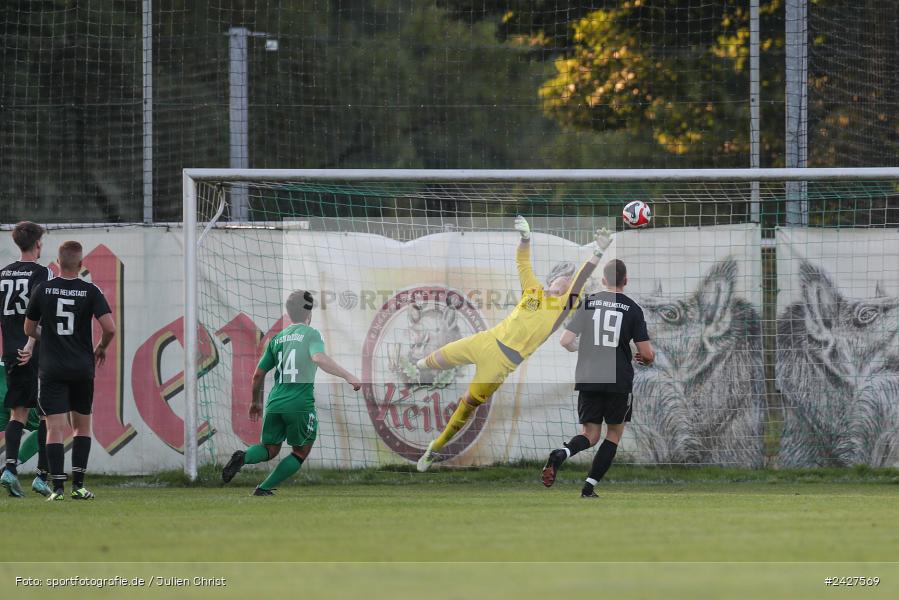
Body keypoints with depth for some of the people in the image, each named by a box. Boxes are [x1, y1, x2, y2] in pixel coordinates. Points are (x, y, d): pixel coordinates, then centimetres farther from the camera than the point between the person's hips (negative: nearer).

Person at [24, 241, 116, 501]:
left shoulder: (43, 290, -1)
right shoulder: (90, 292, -5)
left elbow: (29, 329, 9)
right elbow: (109, 328, -11)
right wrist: (101, 348, 10)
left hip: (52, 369, 0)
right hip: (82, 369, 0)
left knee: (55, 428, -3)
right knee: (82, 426, 15)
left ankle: (58, 487, -13)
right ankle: (78, 485, 9)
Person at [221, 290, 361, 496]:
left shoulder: (277, 339, 15)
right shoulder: (310, 334, -1)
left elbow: (258, 374, 17)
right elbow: (319, 358, -22)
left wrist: (255, 402, 31)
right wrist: (347, 376, -19)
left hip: (275, 402, 5)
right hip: (301, 403, -5)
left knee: (270, 449, 18)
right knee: (301, 452, 13)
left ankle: (243, 457, -15)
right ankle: (264, 488, 2)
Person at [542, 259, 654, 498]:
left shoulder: (588, 303, 3)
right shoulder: (633, 309, -2)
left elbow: (565, 341, 0)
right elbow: (647, 353, -4)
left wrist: (579, 348, 23)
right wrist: (648, 359, 20)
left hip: (587, 379, 2)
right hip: (619, 380, -2)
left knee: (590, 434, 10)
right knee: (614, 433, 14)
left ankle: (561, 454, -23)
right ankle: (589, 487, 5)